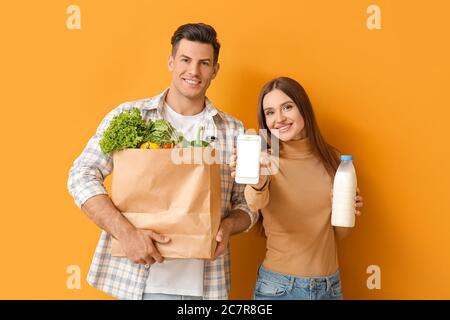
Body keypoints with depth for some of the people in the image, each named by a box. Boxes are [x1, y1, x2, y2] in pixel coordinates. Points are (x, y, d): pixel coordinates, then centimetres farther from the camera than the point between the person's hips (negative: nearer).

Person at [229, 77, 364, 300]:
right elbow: (256, 202, -31)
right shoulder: (265, 161, -9)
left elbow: (337, 233, 9)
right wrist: (258, 181, -51)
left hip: (330, 286, 3)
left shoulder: (330, 158, 0)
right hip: (277, 285, -3)